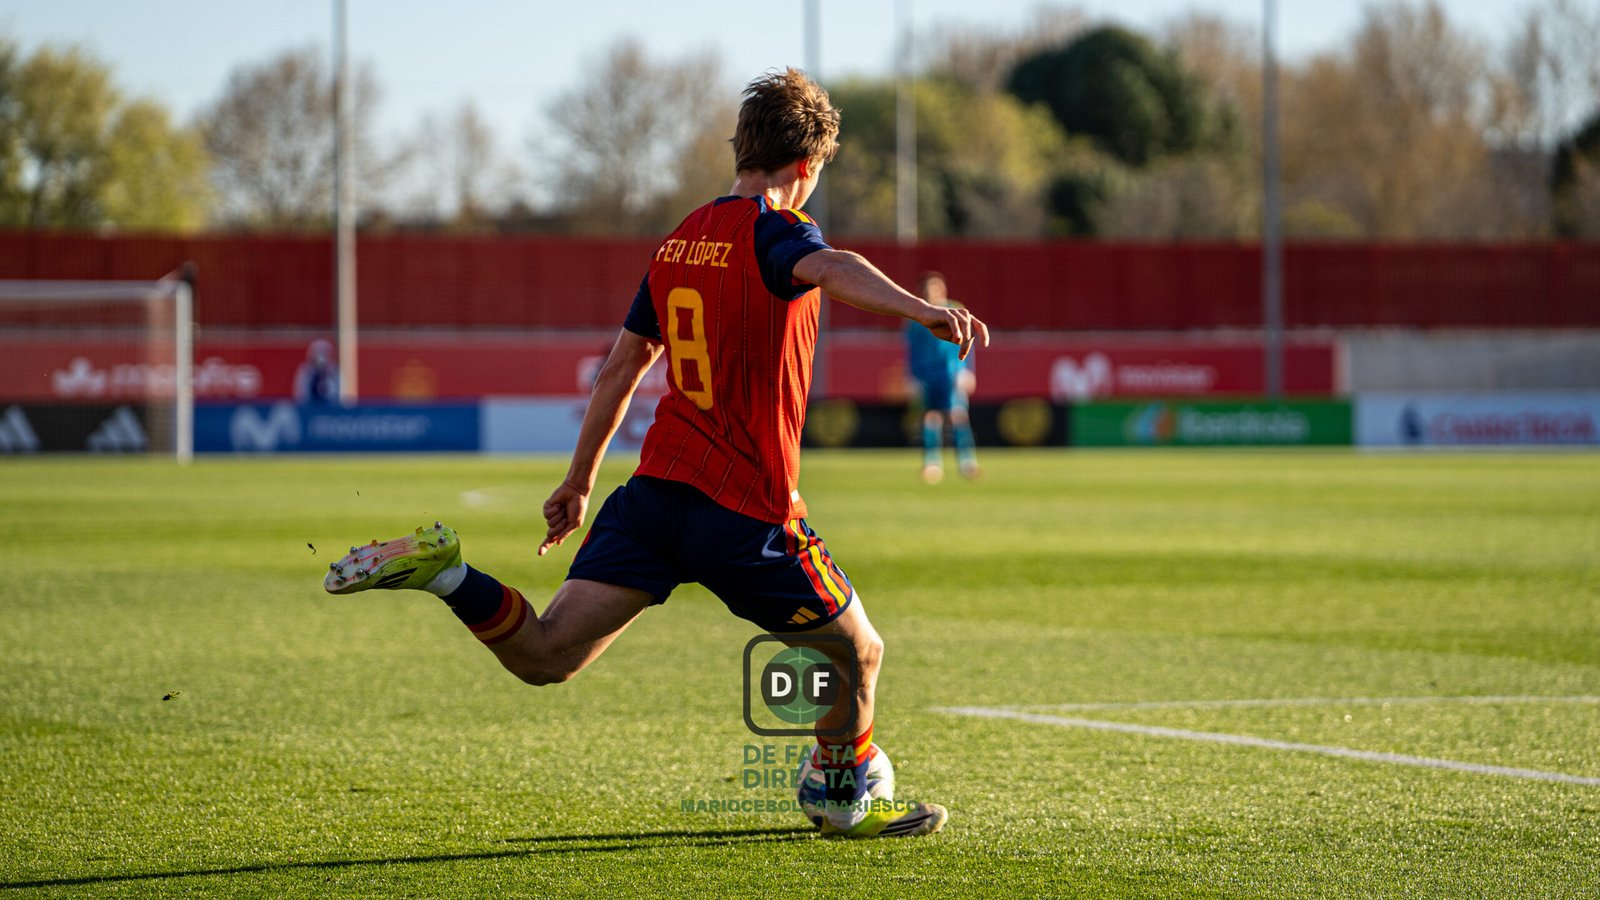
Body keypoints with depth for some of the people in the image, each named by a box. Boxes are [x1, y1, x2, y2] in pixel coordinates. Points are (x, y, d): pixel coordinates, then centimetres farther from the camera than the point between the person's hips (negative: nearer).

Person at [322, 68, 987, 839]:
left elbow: (622, 367, 22)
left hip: (656, 487, 7)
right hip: (749, 510, -7)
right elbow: (830, 270, -33)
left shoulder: (680, 242, 15)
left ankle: (438, 569, -17)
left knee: (544, 655, 1)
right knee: (858, 657, 15)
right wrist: (919, 309, -50)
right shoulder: (774, 231, -8)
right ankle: (846, 804, 29)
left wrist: (579, 480, 30)